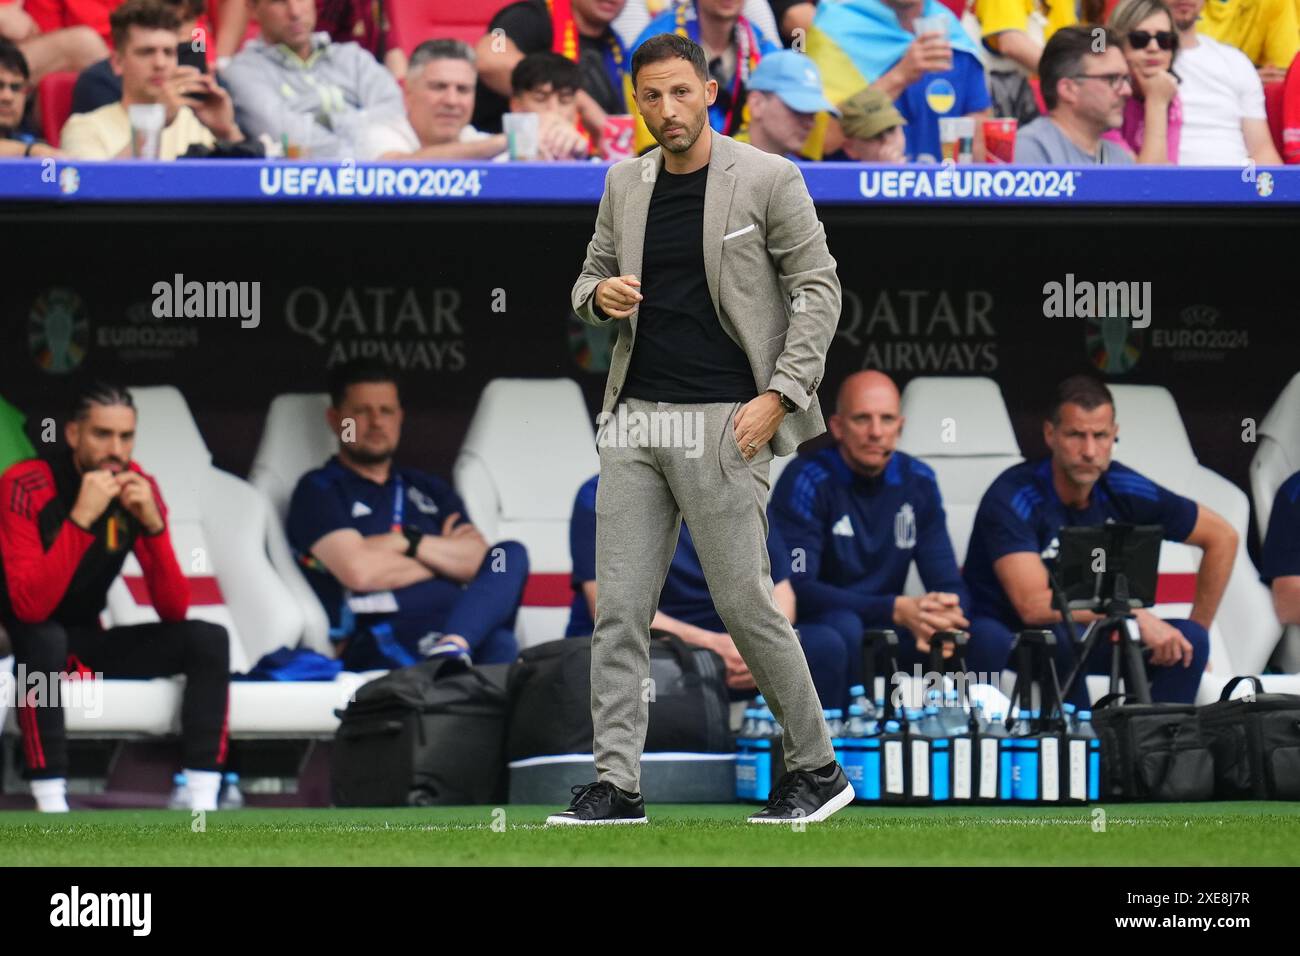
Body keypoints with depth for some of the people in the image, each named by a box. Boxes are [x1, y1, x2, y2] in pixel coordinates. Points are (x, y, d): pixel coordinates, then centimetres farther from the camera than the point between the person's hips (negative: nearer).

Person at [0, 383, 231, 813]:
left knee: (209, 640, -12)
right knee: (45, 639, -39)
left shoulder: (139, 487, -5)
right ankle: (51, 808, -38)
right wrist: (81, 518, -36)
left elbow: (174, 611, -8)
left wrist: (154, 526, -22)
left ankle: (203, 806, -21)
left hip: (86, 645, 6)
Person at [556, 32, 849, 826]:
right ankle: (617, 783, 1)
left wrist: (779, 395, -13)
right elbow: (590, 279, 20)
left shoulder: (767, 179, -5)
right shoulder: (625, 183, 11)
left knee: (746, 603, -2)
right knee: (618, 607, -1)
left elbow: (818, 288, -4)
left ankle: (818, 768, 12)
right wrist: (601, 293, -5)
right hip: (635, 416, 5)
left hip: (724, 419, -5)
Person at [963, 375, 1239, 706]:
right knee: (1061, 641, -38)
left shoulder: (1123, 489, -8)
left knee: (1189, 642, -15)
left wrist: (1195, 635, 1)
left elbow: (1222, 537, 6)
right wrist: (1135, 615, -32)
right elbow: (1034, 605, -33)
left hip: (1081, 631, 5)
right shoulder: (1013, 497, -23)